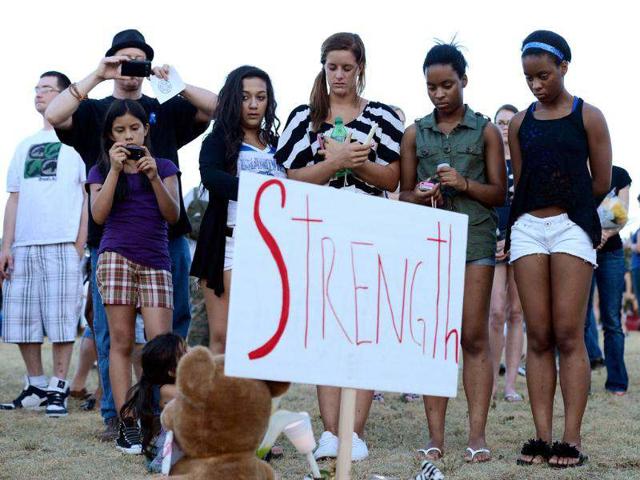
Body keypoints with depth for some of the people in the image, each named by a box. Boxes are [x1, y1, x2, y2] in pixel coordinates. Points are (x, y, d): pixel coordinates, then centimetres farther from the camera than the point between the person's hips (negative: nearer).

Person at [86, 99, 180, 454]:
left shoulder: (164, 167, 12)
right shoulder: (101, 170, 12)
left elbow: (173, 215, 1)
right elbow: (99, 215, -3)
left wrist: (155, 177, -12)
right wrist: (115, 169, -8)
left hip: (155, 261, 0)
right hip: (116, 256, 0)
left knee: (160, 344, -8)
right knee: (122, 341, -4)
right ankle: (126, 425, -3)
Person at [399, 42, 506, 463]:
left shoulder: (486, 131, 7)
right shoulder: (415, 134, 12)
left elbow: (499, 193, 5)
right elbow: (404, 194, 13)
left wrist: (464, 184, -12)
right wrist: (422, 196, -9)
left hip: (475, 235, -2)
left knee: (475, 338, -5)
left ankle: (477, 434, -5)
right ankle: (436, 436, 0)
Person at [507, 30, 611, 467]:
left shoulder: (588, 117, 3)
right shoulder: (520, 124, 13)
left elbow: (602, 181, 4)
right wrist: (540, 208, 8)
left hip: (572, 226, -3)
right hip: (528, 228, 3)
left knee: (569, 335, -8)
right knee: (539, 338, 0)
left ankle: (572, 440, -6)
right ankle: (542, 437, 0)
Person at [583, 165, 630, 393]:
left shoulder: (619, 175, 7)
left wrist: (607, 233, -20)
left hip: (611, 252, 1)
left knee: (612, 320, 0)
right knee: (581, 318, -3)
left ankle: (617, 381, 5)